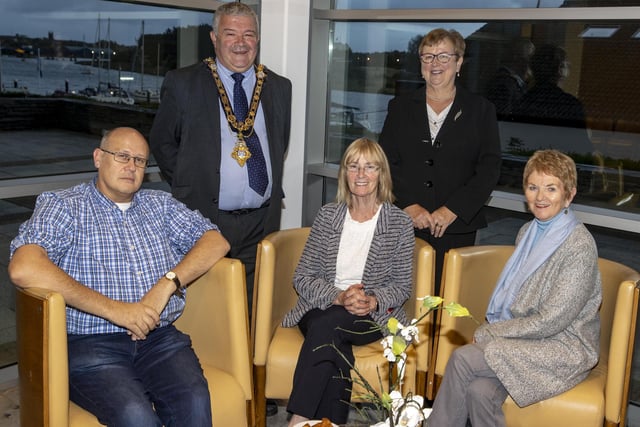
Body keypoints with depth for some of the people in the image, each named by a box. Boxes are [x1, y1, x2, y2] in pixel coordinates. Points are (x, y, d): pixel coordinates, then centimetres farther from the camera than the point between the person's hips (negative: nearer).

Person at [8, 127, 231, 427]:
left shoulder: (160, 205, 18)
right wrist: (114, 309, -17)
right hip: (91, 345, -3)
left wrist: (168, 283, -9)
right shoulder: (63, 206, 3)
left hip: (160, 338, 3)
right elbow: (23, 269, -14)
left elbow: (216, 241, 9)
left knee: (195, 402, -27)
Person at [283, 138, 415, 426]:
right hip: (322, 308, 2)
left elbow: (402, 286, 4)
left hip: (373, 316, -1)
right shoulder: (327, 215, 6)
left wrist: (373, 301, -17)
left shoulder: (400, 223, 3)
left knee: (326, 326, -33)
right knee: (333, 346, -33)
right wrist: (338, 297, -15)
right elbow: (301, 278, 3)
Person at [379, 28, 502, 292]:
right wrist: (409, 206, -8)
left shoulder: (481, 110, 8)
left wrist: (452, 210, -10)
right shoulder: (400, 107, 13)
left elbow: (490, 168, 1)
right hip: (405, 228, 1)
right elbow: (386, 161, 6)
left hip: (457, 229, -1)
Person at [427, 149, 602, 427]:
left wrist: (486, 334, -13)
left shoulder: (580, 246, -16)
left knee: (462, 358, -22)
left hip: (564, 348, -6)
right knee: (479, 391, -25)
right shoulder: (528, 232, 9)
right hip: (521, 337, 6)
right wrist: (489, 332, -3)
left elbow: (550, 322, -18)